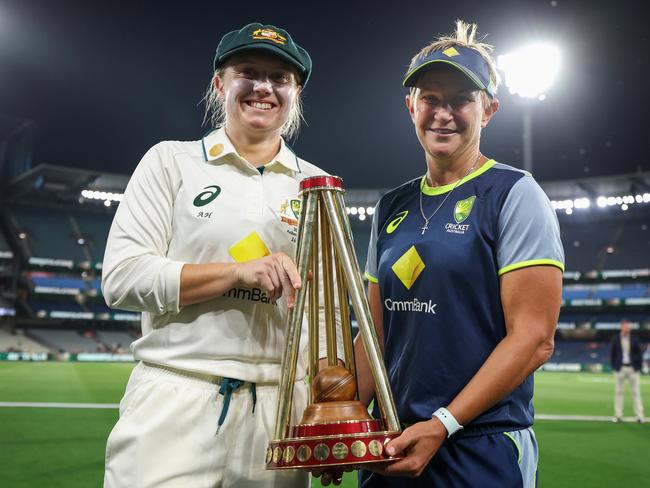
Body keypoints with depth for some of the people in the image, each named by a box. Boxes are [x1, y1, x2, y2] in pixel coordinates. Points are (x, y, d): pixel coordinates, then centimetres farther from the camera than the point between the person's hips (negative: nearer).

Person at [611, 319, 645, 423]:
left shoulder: (634, 339, 4)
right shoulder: (615, 339, 2)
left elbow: (639, 354, 6)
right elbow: (612, 354, 4)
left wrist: (638, 367, -2)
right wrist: (614, 367, -3)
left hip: (633, 368, 1)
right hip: (620, 368, 0)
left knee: (636, 392, 1)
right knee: (618, 392, 3)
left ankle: (639, 416, 2)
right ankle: (618, 415, 8)